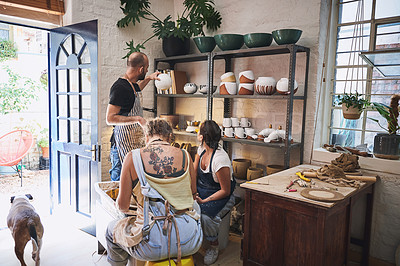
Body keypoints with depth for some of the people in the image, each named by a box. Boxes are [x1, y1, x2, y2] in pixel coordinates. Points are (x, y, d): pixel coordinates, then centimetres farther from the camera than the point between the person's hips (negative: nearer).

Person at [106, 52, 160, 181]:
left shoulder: (131, 85, 13)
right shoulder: (120, 87, -17)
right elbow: (110, 118, -23)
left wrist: (148, 78, 35)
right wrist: (137, 119, -23)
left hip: (134, 143, 9)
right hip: (123, 145, -9)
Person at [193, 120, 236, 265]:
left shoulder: (220, 160, -27)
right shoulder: (202, 149, -3)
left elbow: (225, 191, -20)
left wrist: (204, 201, -24)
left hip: (221, 197, -7)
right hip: (201, 190, 7)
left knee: (205, 217, -31)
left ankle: (214, 246, -1)